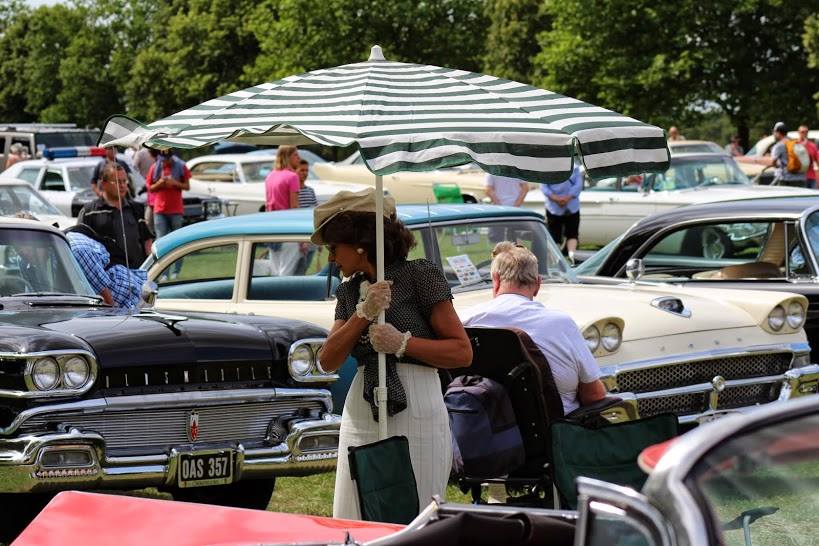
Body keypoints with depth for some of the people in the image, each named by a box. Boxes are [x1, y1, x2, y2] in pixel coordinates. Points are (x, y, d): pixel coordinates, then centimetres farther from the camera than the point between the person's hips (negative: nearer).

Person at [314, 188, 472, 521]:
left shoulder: (419, 275, -3)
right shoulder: (349, 291, 15)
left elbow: (463, 352, -7)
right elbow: (328, 362, 2)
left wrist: (402, 343, -18)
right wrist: (364, 313, -9)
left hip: (415, 412, -6)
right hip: (361, 415, 6)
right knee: (352, 522, 3)